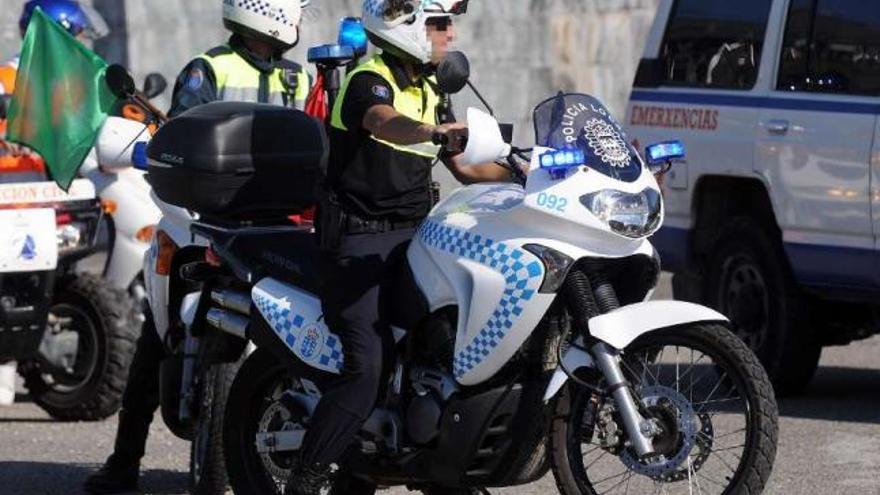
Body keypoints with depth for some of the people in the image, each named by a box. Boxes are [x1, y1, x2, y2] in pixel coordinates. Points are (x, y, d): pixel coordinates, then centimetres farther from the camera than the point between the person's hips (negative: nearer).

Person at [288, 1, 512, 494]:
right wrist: (432, 131, -55)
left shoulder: (429, 91, 17)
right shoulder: (369, 80, -11)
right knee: (368, 368, -21)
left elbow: (463, 167, 21)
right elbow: (385, 122, -35)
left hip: (412, 236, 8)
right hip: (360, 237, -8)